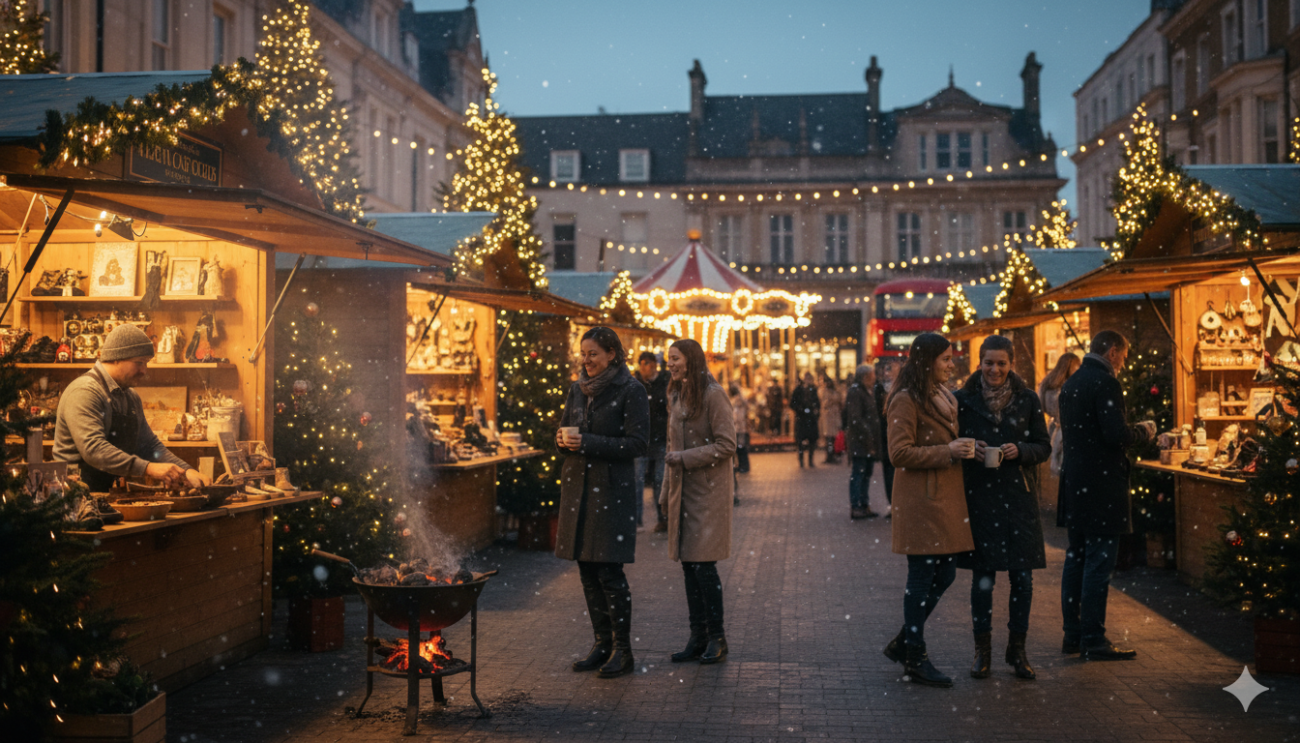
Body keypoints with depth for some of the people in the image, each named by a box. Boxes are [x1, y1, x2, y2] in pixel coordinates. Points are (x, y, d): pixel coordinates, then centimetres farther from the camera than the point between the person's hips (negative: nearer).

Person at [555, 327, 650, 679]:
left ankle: (622, 649, 4)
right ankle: (602, 643, 20)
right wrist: (563, 439, -3)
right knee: (587, 570, 9)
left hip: (612, 490, -6)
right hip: (577, 487, 6)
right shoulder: (578, 389, 13)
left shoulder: (631, 391, -6)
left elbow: (637, 443, -11)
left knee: (609, 571, -7)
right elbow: (563, 428, 21)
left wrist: (588, 443, -18)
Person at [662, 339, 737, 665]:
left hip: (707, 490, -7)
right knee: (688, 564, 7)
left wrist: (684, 458, -16)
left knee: (703, 564, -7)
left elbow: (726, 445, -14)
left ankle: (717, 638, 5)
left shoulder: (712, 394, -11)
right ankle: (698, 637, 15)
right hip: (683, 489, 7)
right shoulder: (676, 395, 13)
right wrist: (667, 487, 16)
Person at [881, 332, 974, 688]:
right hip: (920, 501, -9)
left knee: (944, 574, 10)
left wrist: (963, 449, 11)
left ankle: (904, 642, 25)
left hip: (946, 498, 9)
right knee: (922, 577, -2)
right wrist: (948, 452, -19)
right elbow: (900, 453, -18)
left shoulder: (945, 398, 18)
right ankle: (914, 658, 9)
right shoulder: (906, 400, -12)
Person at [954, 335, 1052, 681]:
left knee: (1022, 576, 1)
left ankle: (1017, 647, 17)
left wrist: (1020, 450, -13)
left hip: (1018, 496, 1)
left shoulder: (1027, 399, 4)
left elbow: (1044, 446, 7)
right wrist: (970, 449, -14)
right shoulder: (963, 399, 2)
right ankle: (982, 649, 15)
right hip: (978, 495, -1)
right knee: (982, 576, 3)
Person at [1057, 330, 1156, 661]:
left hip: (1074, 484, 9)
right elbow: (1116, 435, -22)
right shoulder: (1105, 383, -13)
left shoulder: (1070, 384, 13)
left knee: (1075, 559, 12)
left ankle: (1073, 635, 18)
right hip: (1102, 485, -9)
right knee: (1099, 562, -4)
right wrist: (1144, 432, -1)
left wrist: (1133, 432, 21)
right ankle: (1094, 640, -2)